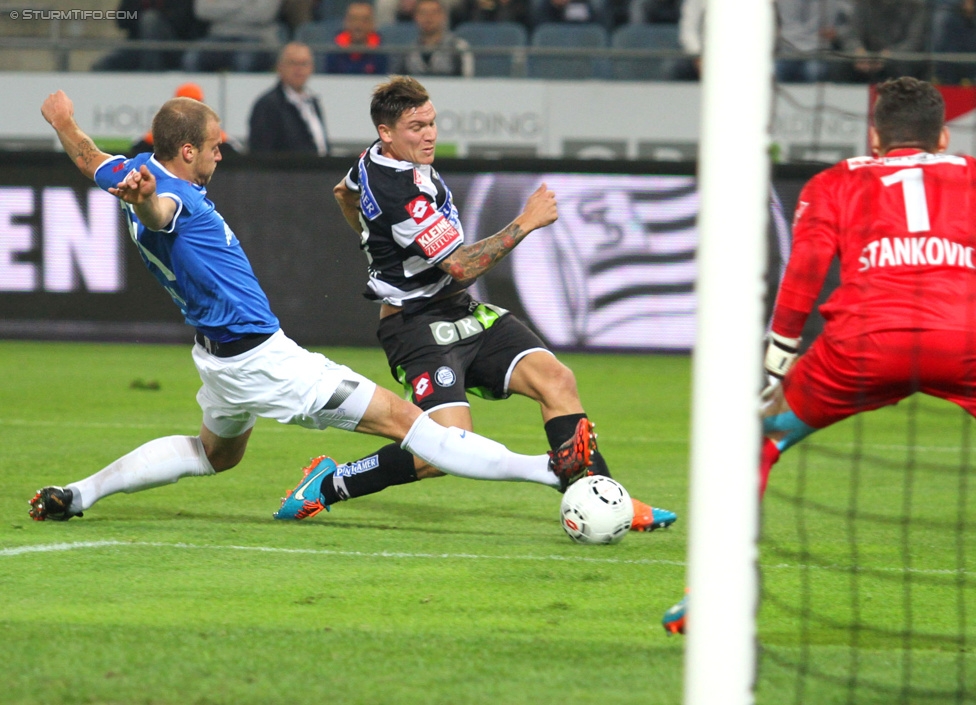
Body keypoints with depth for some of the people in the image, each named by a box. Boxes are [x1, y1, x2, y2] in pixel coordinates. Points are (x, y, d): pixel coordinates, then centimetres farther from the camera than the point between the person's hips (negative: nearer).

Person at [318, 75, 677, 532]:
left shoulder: (379, 159, 7)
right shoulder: (399, 192, -24)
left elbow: (344, 193, 30)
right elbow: (461, 267, -23)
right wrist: (525, 224, -20)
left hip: (461, 314, 10)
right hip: (418, 326, -10)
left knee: (555, 378, -8)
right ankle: (328, 487, -7)